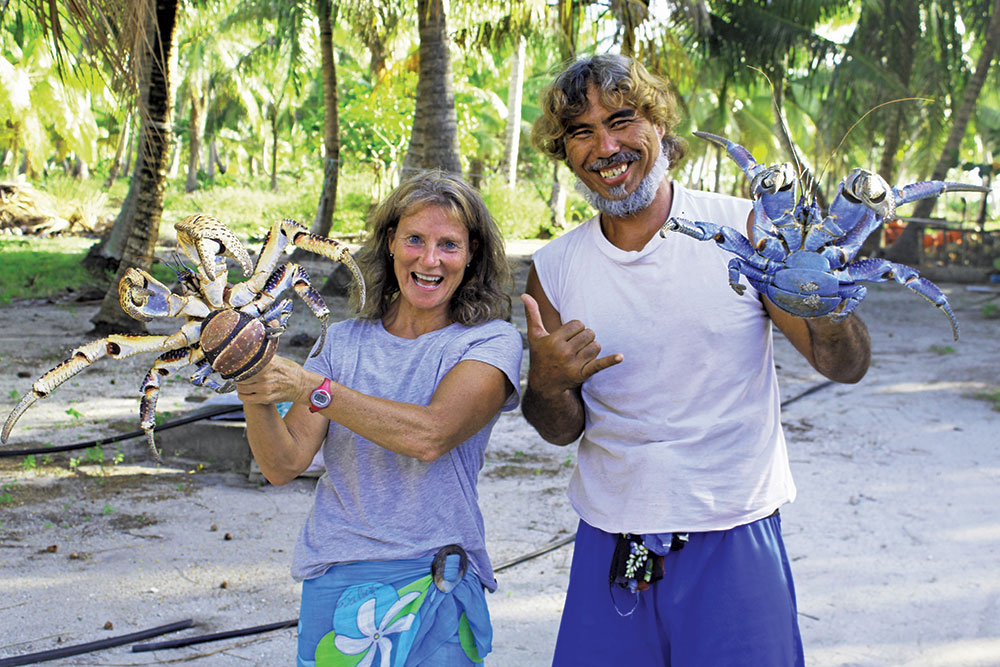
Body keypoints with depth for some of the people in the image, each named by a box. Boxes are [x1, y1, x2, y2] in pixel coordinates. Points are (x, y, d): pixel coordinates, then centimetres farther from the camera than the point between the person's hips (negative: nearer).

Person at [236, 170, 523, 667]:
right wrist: (254, 390, -16)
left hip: (431, 584, -3)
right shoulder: (344, 342, 7)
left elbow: (430, 435, -21)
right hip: (330, 581, 3)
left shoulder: (490, 342, -4)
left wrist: (311, 387, -24)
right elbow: (284, 465, 1)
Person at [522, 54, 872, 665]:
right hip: (610, 546, 2)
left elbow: (848, 365, -8)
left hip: (734, 545, -2)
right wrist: (548, 385, -15)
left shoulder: (745, 230, -7)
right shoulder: (556, 269, 0)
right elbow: (562, 430, 7)